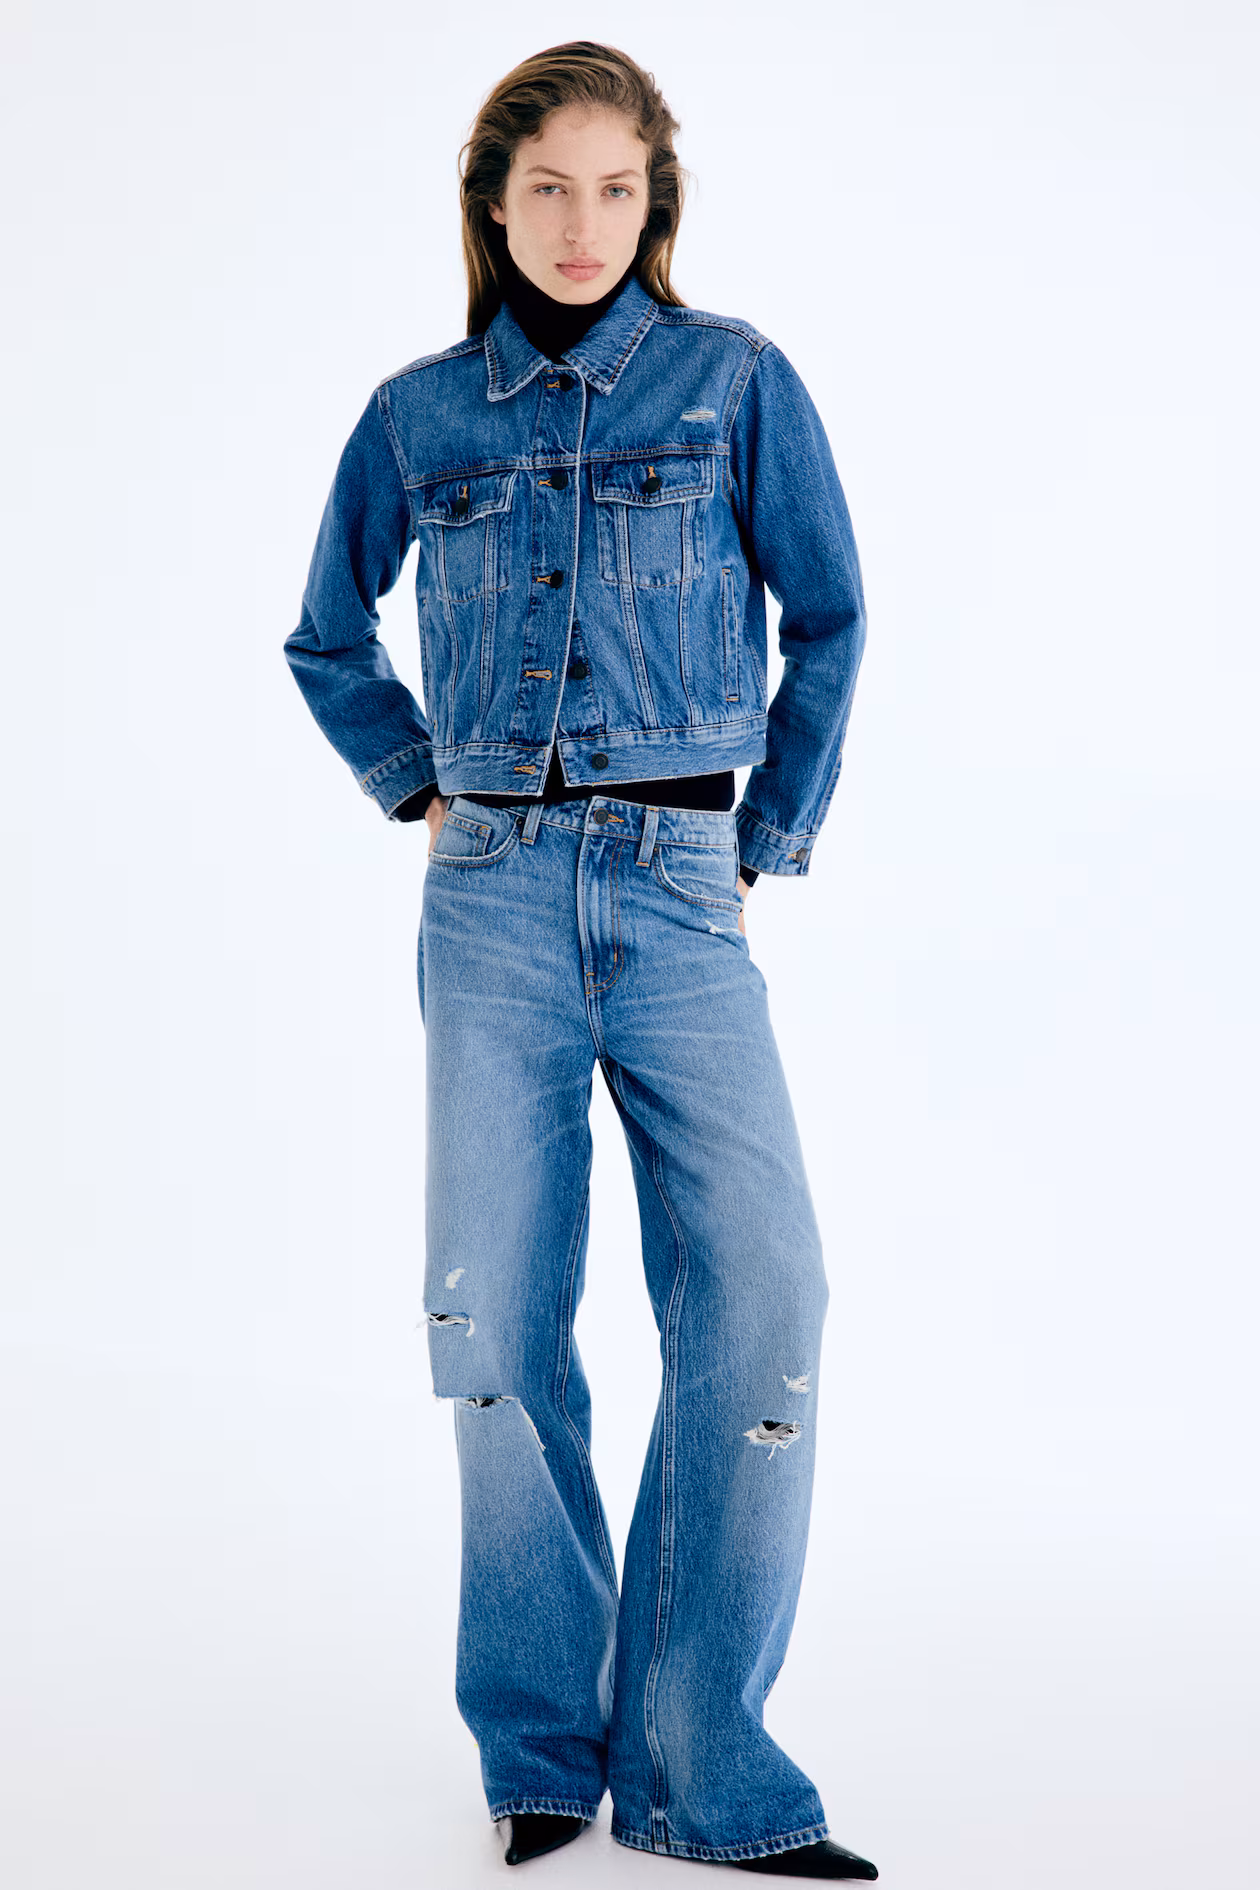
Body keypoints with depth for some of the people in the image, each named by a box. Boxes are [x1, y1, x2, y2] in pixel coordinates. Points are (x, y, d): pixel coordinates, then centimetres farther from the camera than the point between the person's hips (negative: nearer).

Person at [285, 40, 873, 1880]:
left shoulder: (736, 380, 6)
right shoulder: (420, 415, 10)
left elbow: (828, 621, 10)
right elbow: (329, 638, 23)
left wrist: (767, 841, 7)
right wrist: (420, 791, 13)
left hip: (680, 897, -1)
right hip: (495, 902, 2)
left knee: (759, 1300, -13)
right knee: (497, 1318, -1)